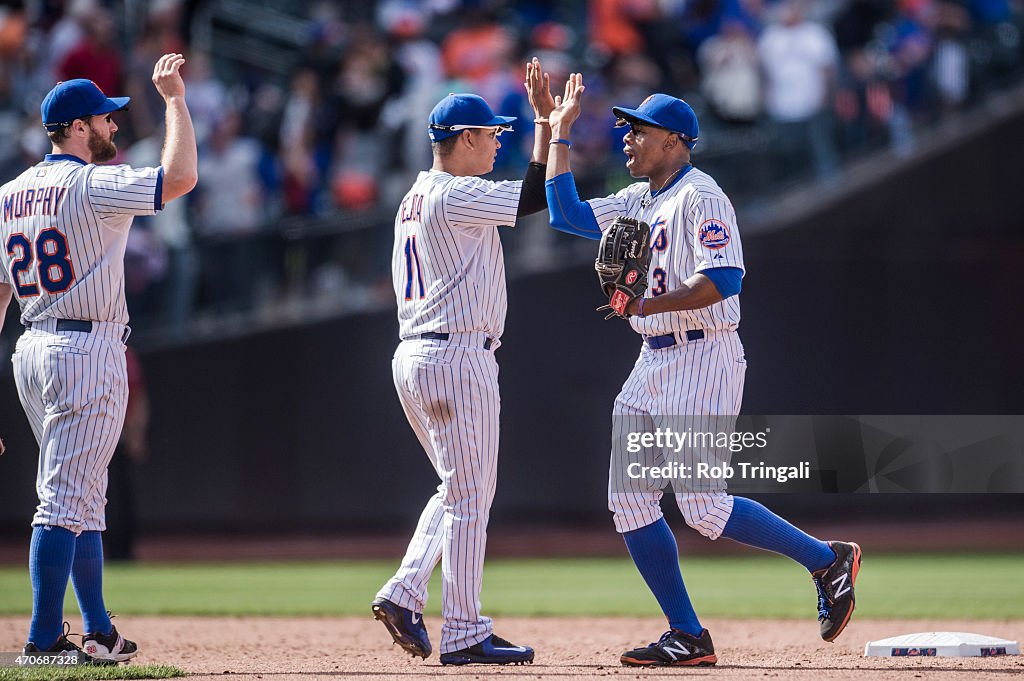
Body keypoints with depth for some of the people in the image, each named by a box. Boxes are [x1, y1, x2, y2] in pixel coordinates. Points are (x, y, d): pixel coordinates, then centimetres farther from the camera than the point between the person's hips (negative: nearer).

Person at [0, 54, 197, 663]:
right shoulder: (94, 186, -11)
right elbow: (181, 177, -20)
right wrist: (175, 97, -9)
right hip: (89, 353, -8)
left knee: (83, 498, 16)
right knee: (66, 500, -9)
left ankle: (99, 632, 21)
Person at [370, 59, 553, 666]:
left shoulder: (414, 200, 16)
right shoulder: (457, 195, -13)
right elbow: (537, 196, -13)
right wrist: (547, 121, -7)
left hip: (413, 358, 10)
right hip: (458, 355, -10)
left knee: (459, 490, 18)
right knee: (470, 496, -6)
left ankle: (404, 595, 9)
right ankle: (465, 635, -5)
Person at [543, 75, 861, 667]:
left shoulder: (700, 196, -12)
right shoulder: (637, 201, 16)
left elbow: (725, 277, -22)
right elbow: (567, 214, 15)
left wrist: (652, 304, -29)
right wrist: (560, 131, 15)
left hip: (704, 360, -9)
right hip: (655, 362, 9)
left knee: (703, 507, -13)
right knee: (629, 502, 2)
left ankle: (826, 559, 2)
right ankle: (688, 638, 5)